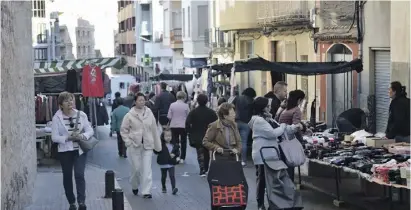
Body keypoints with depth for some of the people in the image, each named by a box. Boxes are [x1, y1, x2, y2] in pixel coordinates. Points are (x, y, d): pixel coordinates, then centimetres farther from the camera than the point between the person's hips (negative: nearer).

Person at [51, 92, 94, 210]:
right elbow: (54, 137, -8)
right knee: (67, 177, 8)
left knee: (79, 175, -14)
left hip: (80, 150, 0)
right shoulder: (57, 118, -6)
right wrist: (68, 138, -22)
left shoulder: (81, 115, 0)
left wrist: (82, 136, -17)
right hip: (65, 151, 0)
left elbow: (90, 130, 3)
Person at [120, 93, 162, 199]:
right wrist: (128, 141, -7)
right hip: (134, 146, -1)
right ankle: (134, 186, 32)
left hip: (147, 146, 1)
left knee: (147, 169, -5)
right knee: (136, 168, 5)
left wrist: (157, 145, 9)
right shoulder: (130, 115, -3)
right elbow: (123, 130, 4)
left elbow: (154, 130, 7)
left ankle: (146, 191, -2)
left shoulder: (149, 114, 2)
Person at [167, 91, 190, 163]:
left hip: (174, 126, 2)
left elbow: (169, 117, -2)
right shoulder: (186, 106, -9)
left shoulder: (172, 105, -4)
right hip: (183, 126, -2)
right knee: (183, 142, 9)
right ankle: (182, 158, 7)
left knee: (175, 142, 11)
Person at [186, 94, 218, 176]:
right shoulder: (211, 112, -3)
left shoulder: (193, 112, -6)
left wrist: (189, 132, 2)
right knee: (207, 152, 18)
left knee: (200, 153, -1)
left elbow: (187, 123, -10)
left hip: (197, 137, -2)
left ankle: (202, 170, -14)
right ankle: (206, 168, 28)